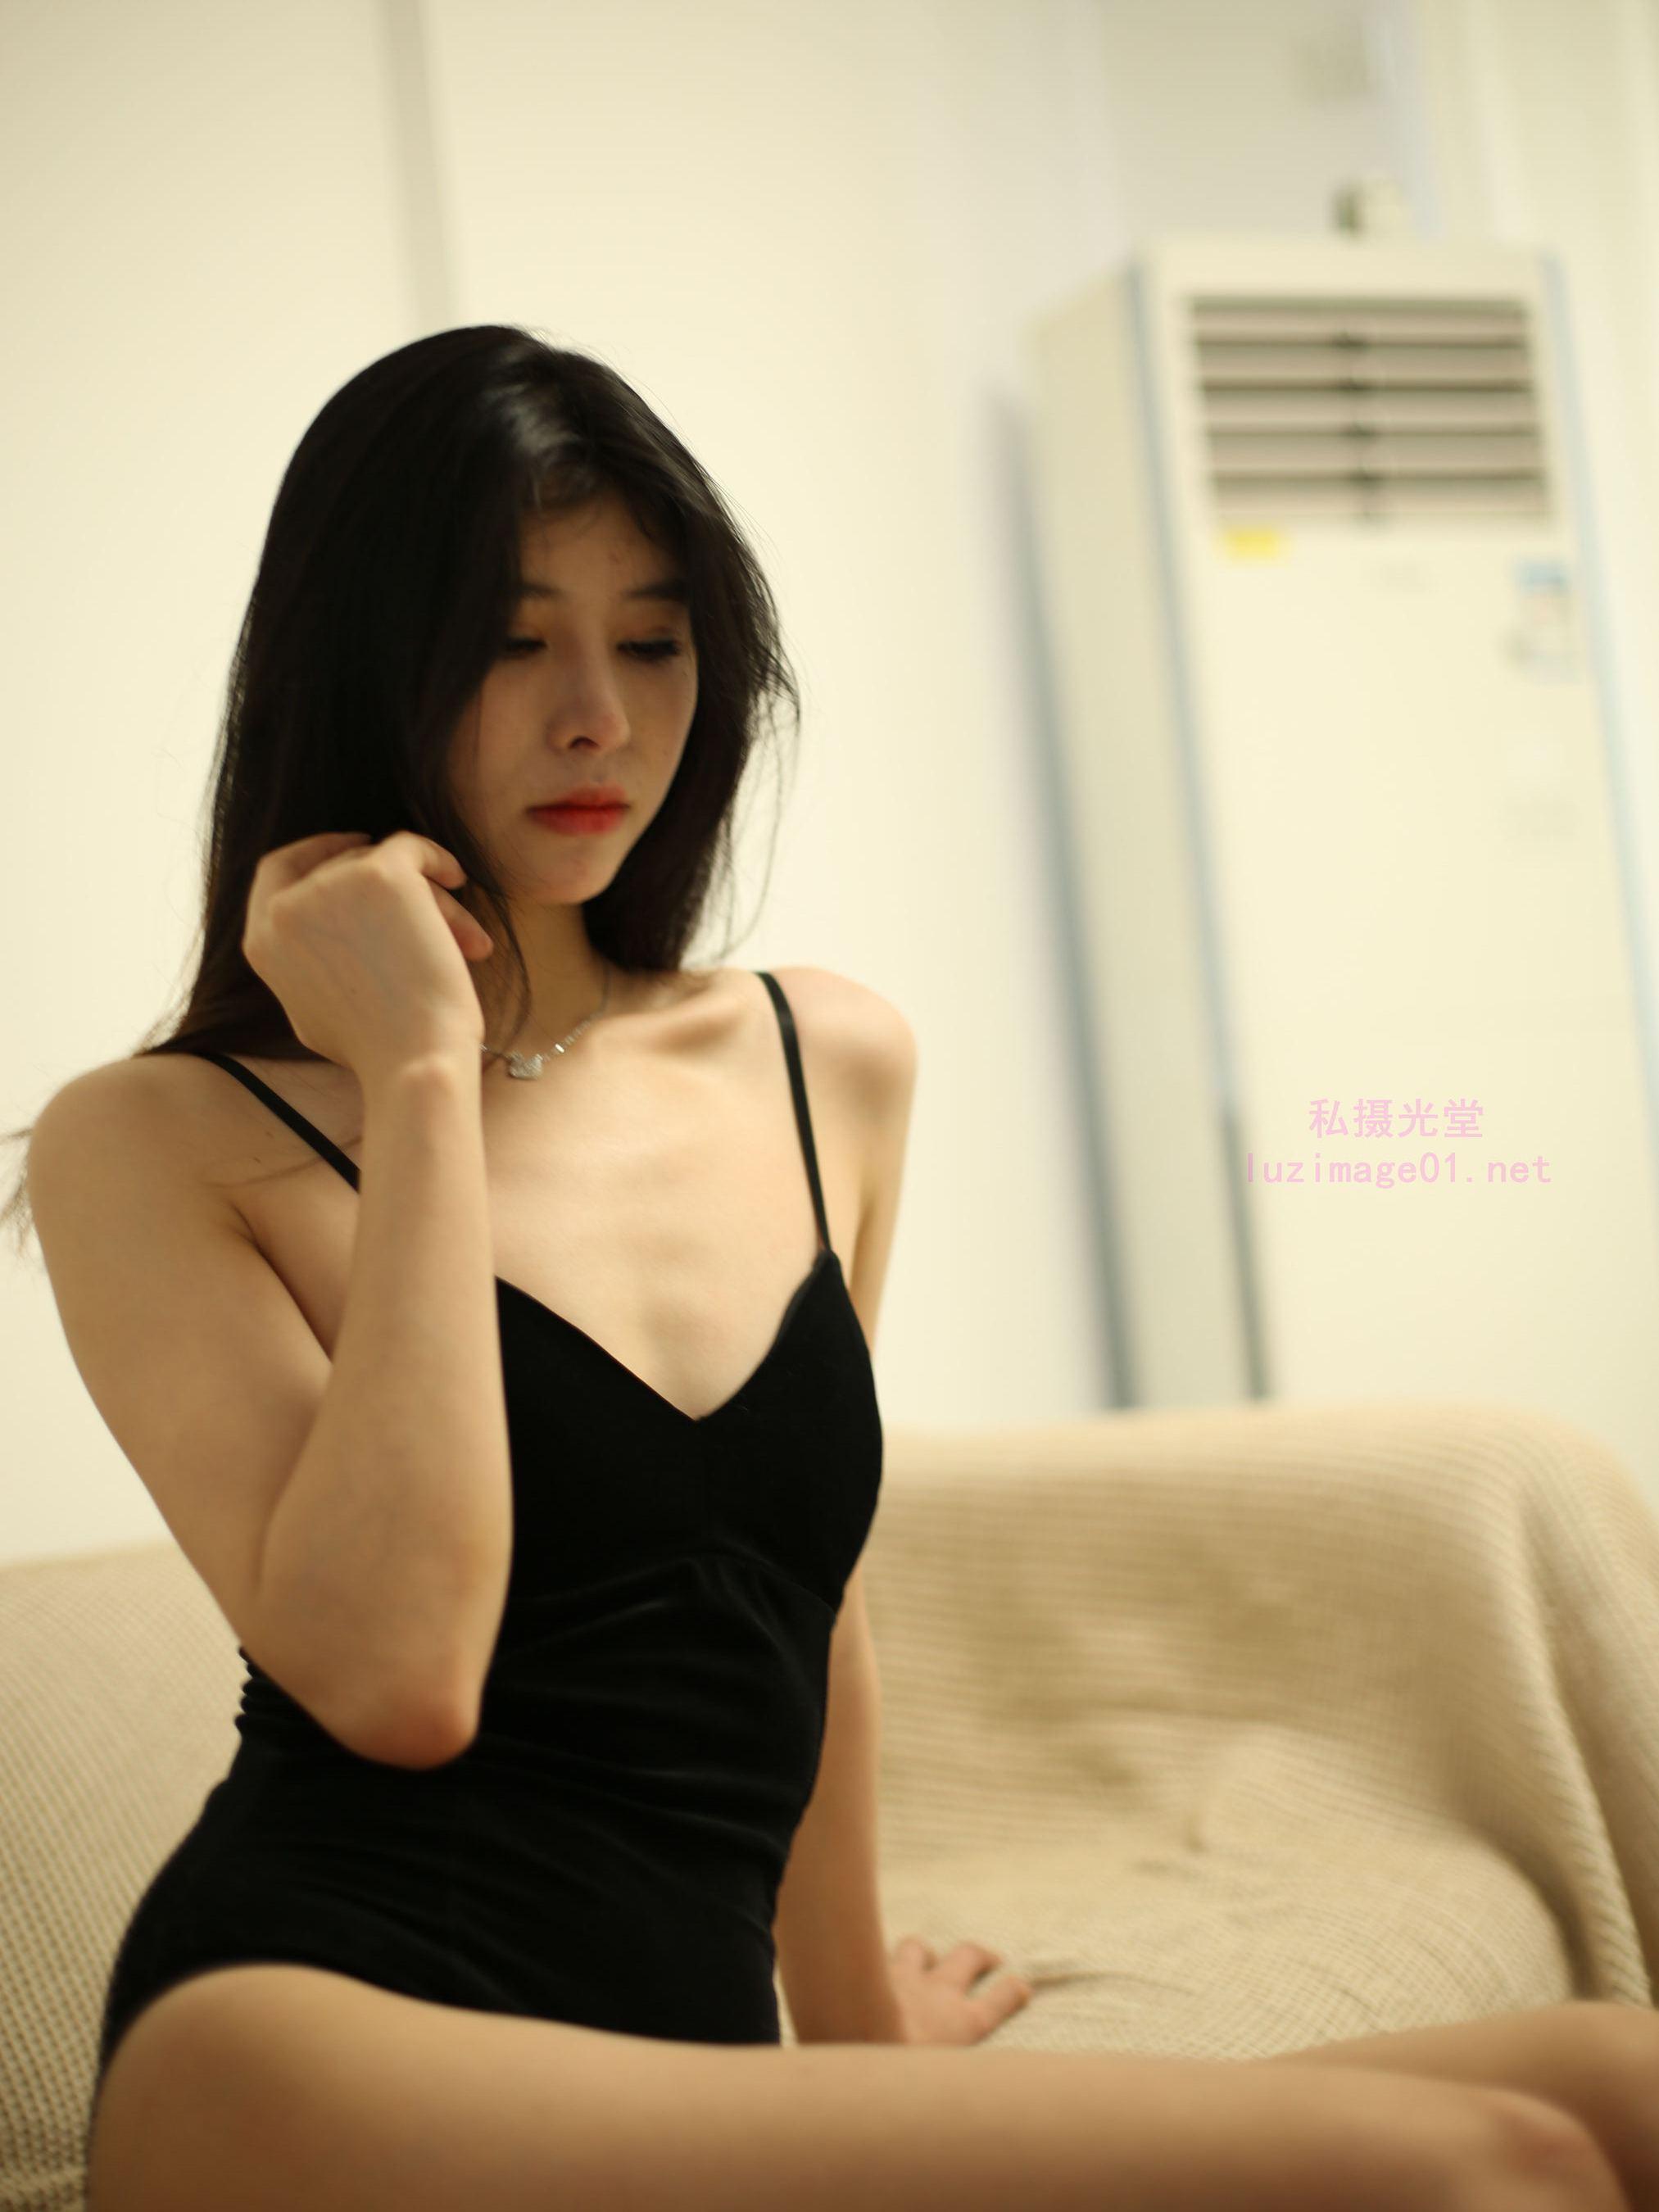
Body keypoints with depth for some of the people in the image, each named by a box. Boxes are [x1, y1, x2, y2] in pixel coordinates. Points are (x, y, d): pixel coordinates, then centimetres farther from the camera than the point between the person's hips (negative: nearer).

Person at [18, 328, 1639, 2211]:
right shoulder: (153, 1144, -1)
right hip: (315, 2015, -5)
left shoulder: (834, 1066, 13)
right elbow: (394, 1672, -15)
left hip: (679, 2031, 5)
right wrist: (422, 1078, -10)